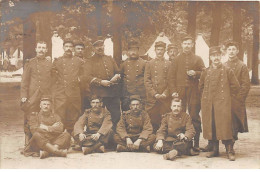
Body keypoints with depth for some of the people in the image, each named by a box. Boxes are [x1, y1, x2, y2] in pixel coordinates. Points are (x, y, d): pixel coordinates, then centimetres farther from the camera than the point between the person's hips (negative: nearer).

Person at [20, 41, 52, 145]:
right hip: (32, 96, -2)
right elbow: (24, 81, 2)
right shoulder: (30, 63, 6)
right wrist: (24, 96, -6)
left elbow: (53, 81, 12)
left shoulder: (50, 64, 11)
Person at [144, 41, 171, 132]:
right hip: (152, 98, 0)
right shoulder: (149, 64, 8)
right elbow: (147, 81, 2)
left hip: (165, 97, 1)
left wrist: (165, 93, -8)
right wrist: (154, 94, -8)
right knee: (152, 120, 1)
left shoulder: (169, 64, 10)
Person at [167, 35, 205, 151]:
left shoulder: (198, 59, 12)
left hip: (194, 92, 0)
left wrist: (195, 73, -12)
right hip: (179, 93, 1)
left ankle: (196, 144, 6)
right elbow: (171, 76, 7)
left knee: (195, 117, 0)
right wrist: (173, 91, -4)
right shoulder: (176, 59, 13)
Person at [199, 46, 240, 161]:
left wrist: (226, 96, 5)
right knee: (210, 126, 4)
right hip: (208, 104, 4)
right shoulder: (206, 72, 10)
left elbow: (235, 86, 4)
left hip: (222, 103, -3)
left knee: (225, 125, -8)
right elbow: (201, 86, 23)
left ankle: (229, 151, -1)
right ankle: (214, 149, 14)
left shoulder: (227, 71, 1)